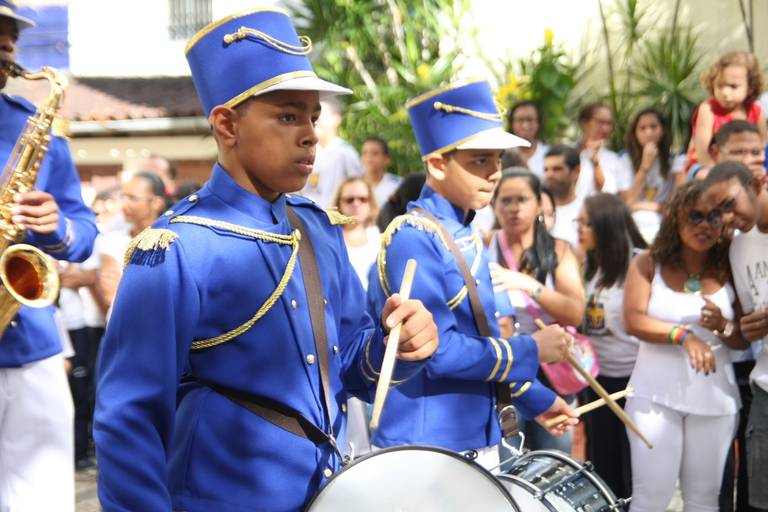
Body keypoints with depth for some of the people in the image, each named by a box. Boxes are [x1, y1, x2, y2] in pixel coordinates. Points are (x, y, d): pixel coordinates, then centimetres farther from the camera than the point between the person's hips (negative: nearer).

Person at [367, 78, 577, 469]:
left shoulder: (466, 238, 12)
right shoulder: (413, 239, -17)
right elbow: (434, 350, -23)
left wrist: (536, 400, 20)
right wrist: (531, 351, -15)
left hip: (476, 442, 9)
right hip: (425, 451, -9)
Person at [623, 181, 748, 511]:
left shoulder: (730, 272, 5)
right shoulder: (648, 264, 2)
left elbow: (744, 339, 6)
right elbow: (632, 321, -11)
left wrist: (723, 326, -16)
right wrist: (683, 335, -22)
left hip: (715, 399, 2)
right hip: (655, 395, -2)